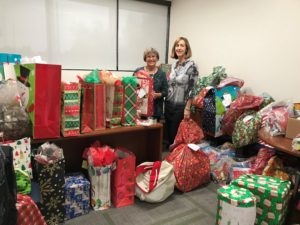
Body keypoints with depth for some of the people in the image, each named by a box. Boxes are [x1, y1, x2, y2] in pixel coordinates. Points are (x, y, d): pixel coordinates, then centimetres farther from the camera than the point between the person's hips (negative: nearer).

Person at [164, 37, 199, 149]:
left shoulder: (191, 65, -10)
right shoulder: (174, 65, 9)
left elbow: (192, 89, -14)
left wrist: (187, 108, -17)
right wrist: (166, 103, 12)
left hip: (181, 106, -6)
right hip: (169, 104, 6)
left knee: (176, 134, 5)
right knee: (168, 132, 14)